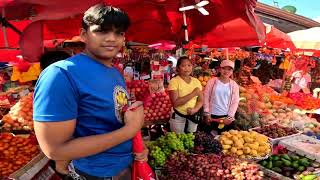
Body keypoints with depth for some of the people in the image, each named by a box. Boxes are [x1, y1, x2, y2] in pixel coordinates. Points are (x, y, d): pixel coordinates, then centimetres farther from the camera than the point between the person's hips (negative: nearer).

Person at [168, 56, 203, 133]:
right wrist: (193, 94, -21)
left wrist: (195, 109, -17)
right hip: (178, 117, -4)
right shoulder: (174, 81, -12)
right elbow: (175, 102, -21)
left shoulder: (196, 81, 2)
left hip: (193, 116, 4)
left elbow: (201, 100, 3)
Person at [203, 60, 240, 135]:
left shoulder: (234, 85, 2)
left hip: (226, 117, 1)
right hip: (212, 116, -1)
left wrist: (230, 117, -6)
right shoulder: (212, 81, -3)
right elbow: (206, 97, -2)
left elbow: (235, 102, 1)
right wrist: (207, 114, -5)